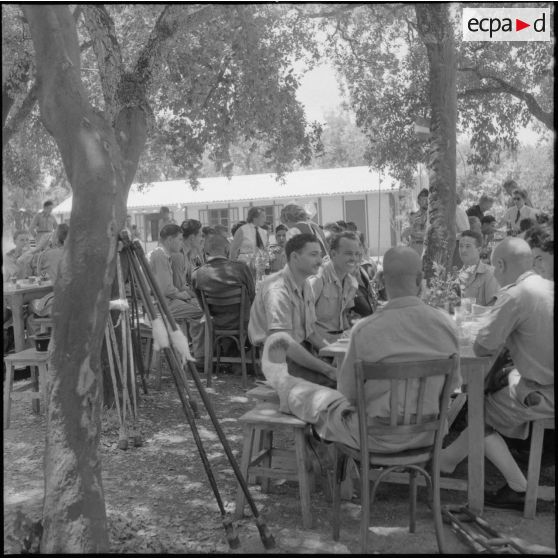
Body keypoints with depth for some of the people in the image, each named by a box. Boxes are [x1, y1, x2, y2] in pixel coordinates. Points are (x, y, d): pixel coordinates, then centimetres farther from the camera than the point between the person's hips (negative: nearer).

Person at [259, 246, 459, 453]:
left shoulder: (365, 330, -21)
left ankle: (281, 380, 53)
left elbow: (348, 393, -10)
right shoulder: (446, 324, -11)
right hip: (429, 435, 4)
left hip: (378, 439, -4)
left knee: (316, 399, 23)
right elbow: (453, 381, 3)